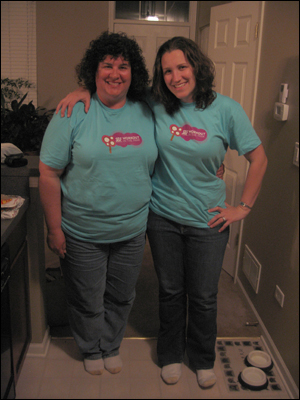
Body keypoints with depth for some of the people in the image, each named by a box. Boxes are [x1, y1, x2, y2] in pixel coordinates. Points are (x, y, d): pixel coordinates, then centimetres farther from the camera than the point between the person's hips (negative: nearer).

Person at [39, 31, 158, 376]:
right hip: (82, 234, -3)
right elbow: (49, 174, -11)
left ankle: (111, 345, 47)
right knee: (87, 301, 16)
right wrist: (54, 228, -11)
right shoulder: (73, 114, -12)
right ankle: (91, 349, 44)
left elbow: (156, 165, 12)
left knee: (121, 297, 21)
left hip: (132, 231, 3)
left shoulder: (146, 114, 0)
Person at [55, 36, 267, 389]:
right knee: (170, 291, 17)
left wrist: (243, 207, -5)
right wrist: (84, 91, -12)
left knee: (203, 297, 13)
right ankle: (171, 354, 42)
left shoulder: (225, 109, -10)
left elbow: (258, 158, -3)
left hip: (207, 221, -1)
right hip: (162, 217, 1)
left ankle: (203, 359, 40)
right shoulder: (155, 104, -6)